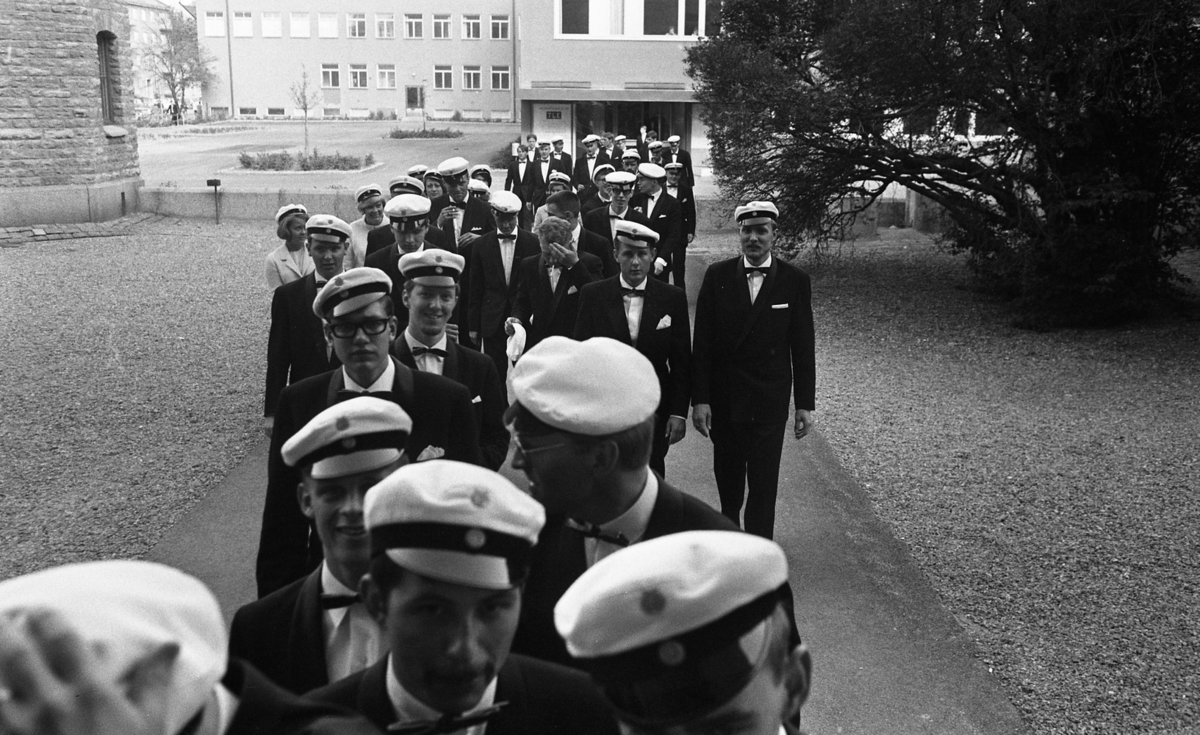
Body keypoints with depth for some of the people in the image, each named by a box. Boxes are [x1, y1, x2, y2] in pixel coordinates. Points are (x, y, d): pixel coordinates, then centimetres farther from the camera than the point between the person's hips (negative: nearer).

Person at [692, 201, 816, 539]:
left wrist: (805, 404, -1)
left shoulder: (795, 280, -4)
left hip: (770, 401, -2)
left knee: (763, 486, 0)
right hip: (723, 399, 2)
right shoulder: (717, 276, -3)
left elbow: (802, 346, -1)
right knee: (727, 477, 17)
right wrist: (699, 399, -8)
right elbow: (702, 342, -3)